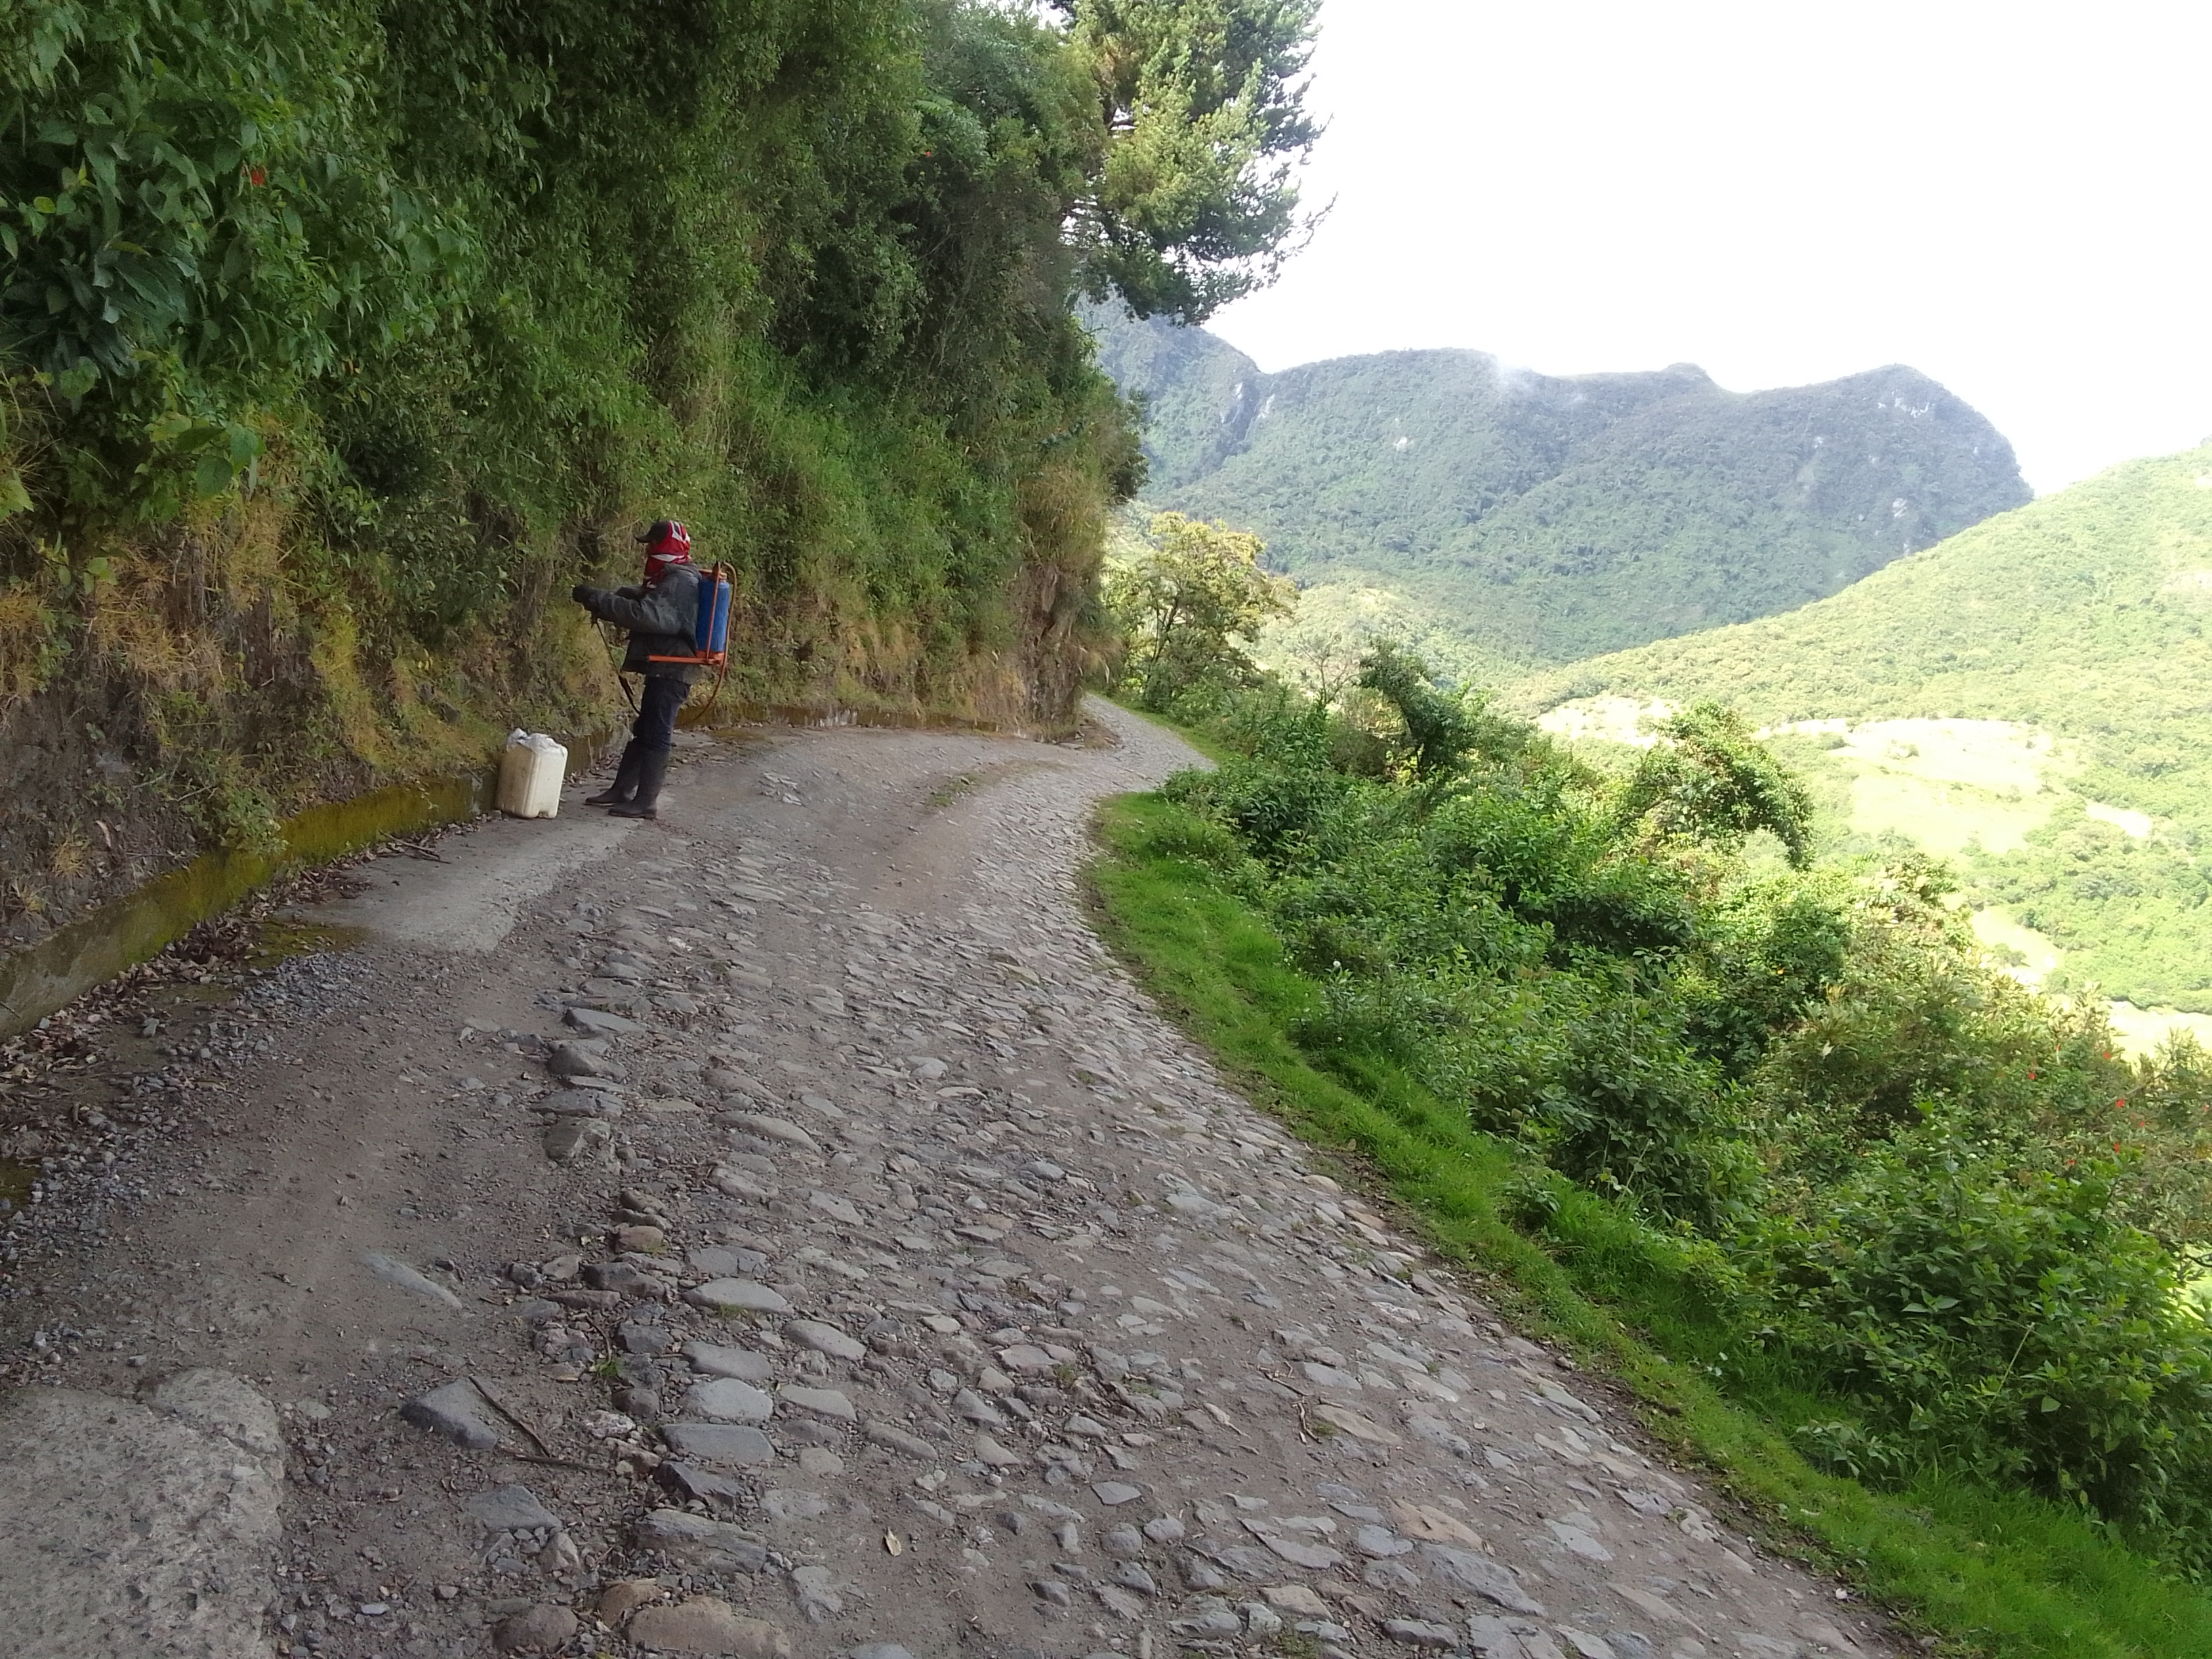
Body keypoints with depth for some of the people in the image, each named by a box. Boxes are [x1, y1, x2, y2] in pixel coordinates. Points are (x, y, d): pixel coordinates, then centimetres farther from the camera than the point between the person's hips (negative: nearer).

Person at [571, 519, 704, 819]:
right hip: (665, 669, 10)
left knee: (655, 735, -6)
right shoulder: (673, 579, 18)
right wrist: (598, 597, 3)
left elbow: (644, 614, -28)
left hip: (670, 671, -10)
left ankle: (645, 802, -2)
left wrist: (597, 599, -25)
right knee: (644, 731, 15)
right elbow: (636, 596, 19)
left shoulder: (680, 583, -17)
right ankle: (621, 790, 23)